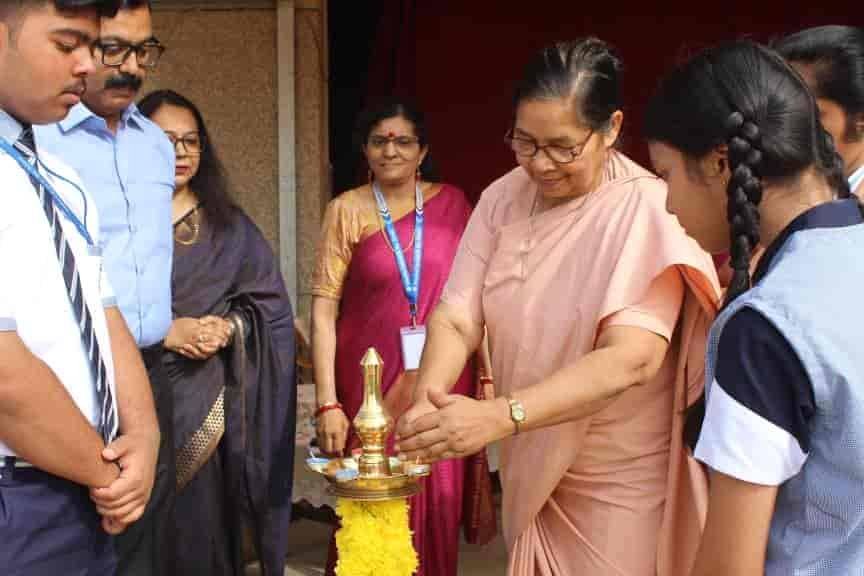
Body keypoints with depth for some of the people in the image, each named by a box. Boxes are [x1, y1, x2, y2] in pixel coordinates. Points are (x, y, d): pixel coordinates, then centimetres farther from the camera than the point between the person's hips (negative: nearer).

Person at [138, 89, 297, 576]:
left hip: (210, 399, 2)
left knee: (202, 521, 3)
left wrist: (228, 328, -9)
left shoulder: (229, 226, 12)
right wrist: (163, 332, -15)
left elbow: (271, 303, 10)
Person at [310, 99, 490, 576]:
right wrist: (327, 403, -12)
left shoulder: (452, 203, 4)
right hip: (374, 381, -1)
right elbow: (323, 308, -6)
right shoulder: (347, 210, -1)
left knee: (437, 500, 8)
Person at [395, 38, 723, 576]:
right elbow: (456, 318, -10)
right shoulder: (502, 198, -4)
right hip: (530, 470, 5)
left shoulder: (647, 211, -20)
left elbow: (632, 358, -31)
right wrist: (426, 408, -30)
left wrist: (500, 416, -42)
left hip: (620, 485, -5)